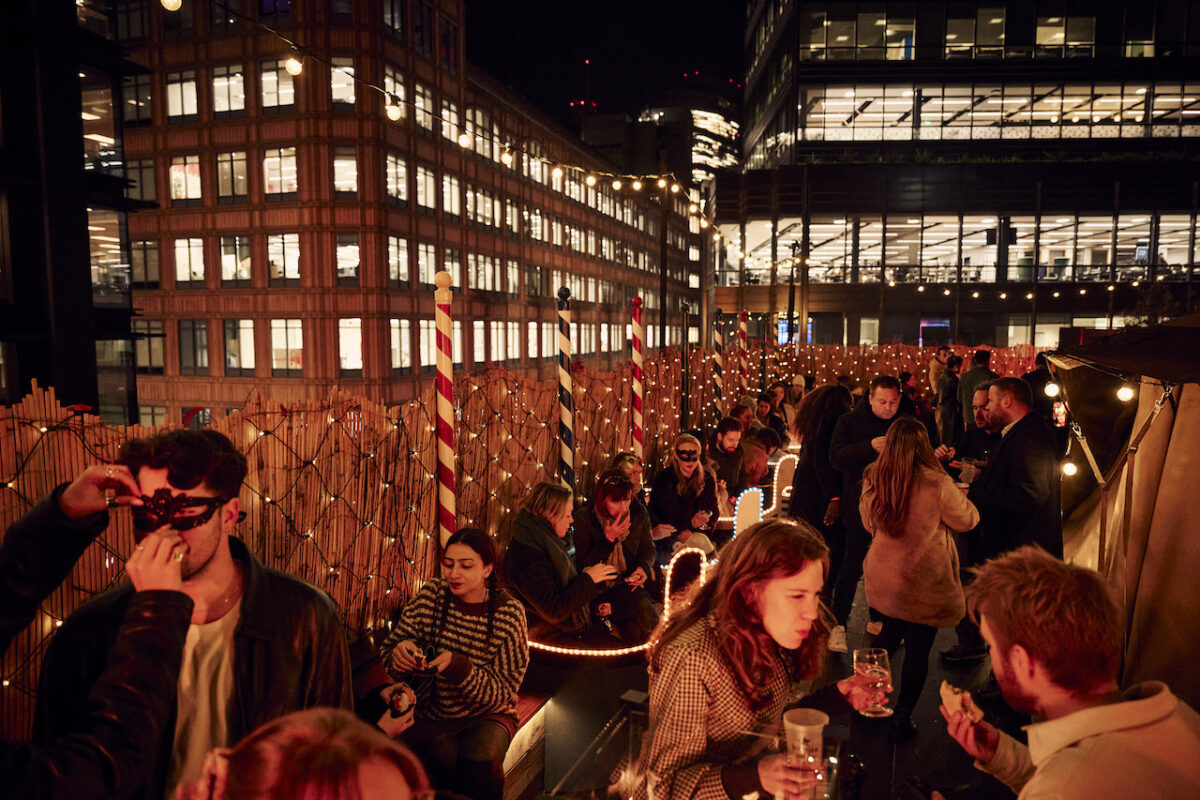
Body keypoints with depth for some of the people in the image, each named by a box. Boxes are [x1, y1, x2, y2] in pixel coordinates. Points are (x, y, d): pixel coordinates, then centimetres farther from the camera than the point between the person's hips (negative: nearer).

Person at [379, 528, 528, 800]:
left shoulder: (509, 612, -11)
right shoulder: (432, 595, -6)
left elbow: (502, 693, -13)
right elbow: (388, 650, 0)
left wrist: (457, 665, -30)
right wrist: (399, 653, -26)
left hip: (486, 716, -1)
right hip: (429, 715, 1)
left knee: (480, 755, -31)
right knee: (445, 756, -30)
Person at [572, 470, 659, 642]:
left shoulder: (639, 516, -1)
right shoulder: (584, 517, -10)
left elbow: (648, 550, 17)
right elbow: (583, 566, -8)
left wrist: (643, 567, -6)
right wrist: (608, 539, -20)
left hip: (630, 584, 4)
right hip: (600, 588, -3)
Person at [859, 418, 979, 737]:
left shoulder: (872, 480, -6)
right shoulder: (936, 483, -20)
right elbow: (968, 520, -4)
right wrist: (960, 495, 15)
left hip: (882, 577, 5)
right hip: (924, 581, -4)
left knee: (888, 636, 23)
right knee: (918, 648, 9)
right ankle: (903, 714, 19)